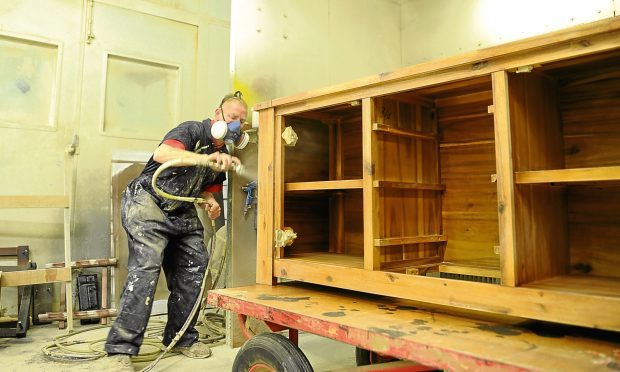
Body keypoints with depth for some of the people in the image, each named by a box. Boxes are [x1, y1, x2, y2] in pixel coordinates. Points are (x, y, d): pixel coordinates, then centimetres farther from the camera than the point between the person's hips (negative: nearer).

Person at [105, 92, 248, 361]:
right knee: (146, 267, -18)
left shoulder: (223, 156, 9)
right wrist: (206, 158, -43)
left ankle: (181, 338, 18)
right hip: (147, 202, -8)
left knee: (194, 267, 3)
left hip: (181, 212, 8)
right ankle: (121, 349, -10)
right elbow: (161, 154, -33)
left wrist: (210, 202, -5)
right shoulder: (191, 131, -13)